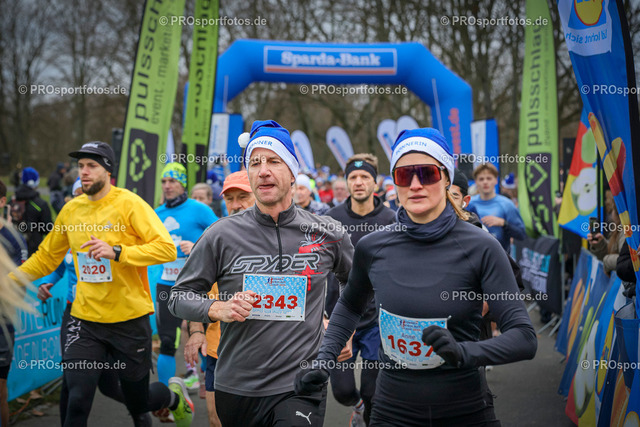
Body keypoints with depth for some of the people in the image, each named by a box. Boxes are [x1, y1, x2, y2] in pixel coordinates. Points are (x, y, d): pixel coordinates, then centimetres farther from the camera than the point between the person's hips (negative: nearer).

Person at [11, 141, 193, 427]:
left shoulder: (129, 204, -10)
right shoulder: (71, 210, 4)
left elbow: (166, 248, -19)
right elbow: (46, 257, 15)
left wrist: (116, 251, -28)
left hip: (130, 319, -3)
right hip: (85, 320, 3)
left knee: (138, 403, 12)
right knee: (77, 402, -5)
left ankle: (174, 395, 44)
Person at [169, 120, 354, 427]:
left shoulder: (327, 234, 1)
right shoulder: (222, 235, -2)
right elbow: (179, 296, 4)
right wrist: (218, 309, -13)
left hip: (299, 388, -1)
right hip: (235, 387, 1)